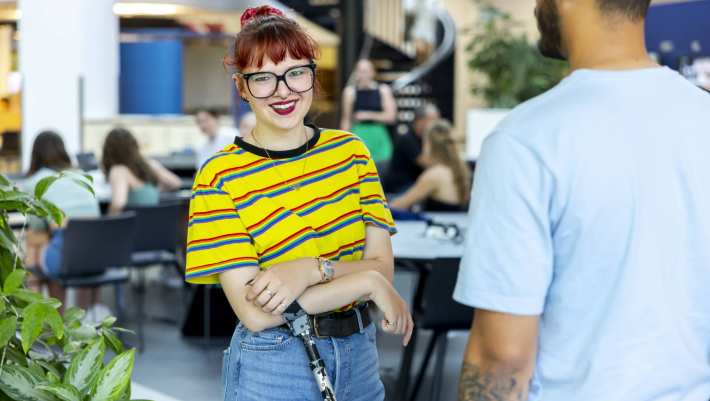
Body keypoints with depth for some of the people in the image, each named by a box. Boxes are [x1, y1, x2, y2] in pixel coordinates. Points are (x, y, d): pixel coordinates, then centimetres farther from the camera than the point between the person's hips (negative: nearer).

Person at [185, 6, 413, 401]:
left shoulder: (351, 151, 0)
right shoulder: (220, 177, -12)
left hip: (359, 354, 4)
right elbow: (255, 313, -18)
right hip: (272, 367, -4)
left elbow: (382, 267, -6)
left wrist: (310, 270, -22)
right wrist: (365, 281, -18)